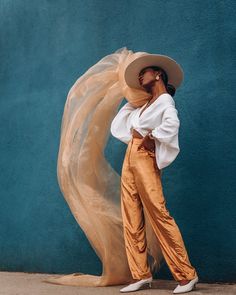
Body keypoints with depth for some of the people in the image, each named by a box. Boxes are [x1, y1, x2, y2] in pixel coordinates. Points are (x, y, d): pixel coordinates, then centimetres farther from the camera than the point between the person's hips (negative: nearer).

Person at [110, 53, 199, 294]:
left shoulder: (165, 100, -1)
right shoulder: (145, 106, 23)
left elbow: (172, 123, -23)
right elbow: (120, 124, 37)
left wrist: (151, 136, -15)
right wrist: (131, 102, 32)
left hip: (145, 159, -8)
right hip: (129, 159, 8)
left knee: (158, 215, -13)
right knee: (131, 220, 3)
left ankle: (187, 275, -7)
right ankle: (141, 275, 7)